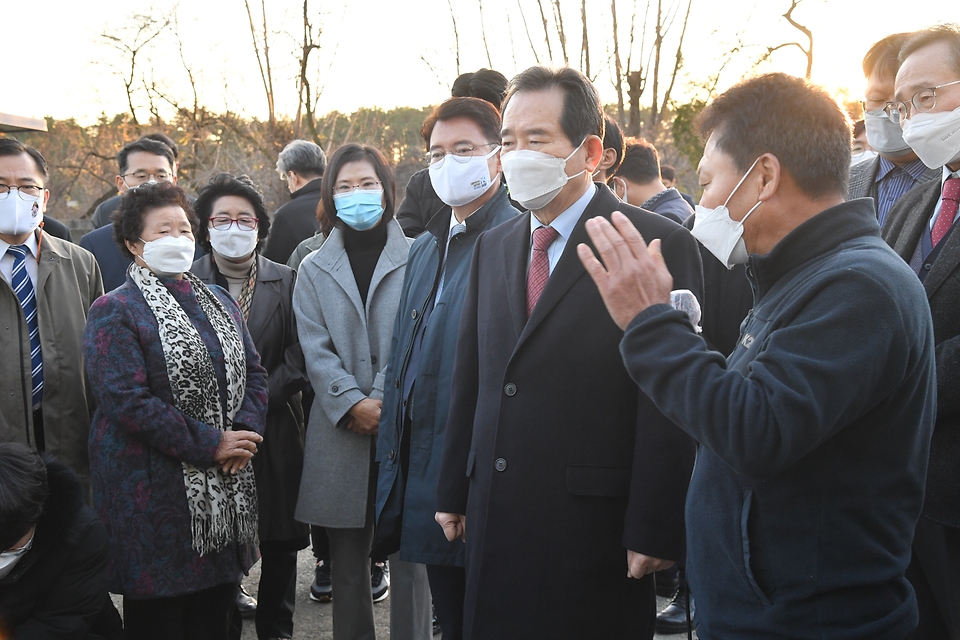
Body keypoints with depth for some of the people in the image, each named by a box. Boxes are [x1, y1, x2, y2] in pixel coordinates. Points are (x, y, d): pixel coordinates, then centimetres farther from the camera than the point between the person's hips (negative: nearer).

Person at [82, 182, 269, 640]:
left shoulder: (219, 302, 14)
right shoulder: (114, 312, -8)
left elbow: (253, 374, 14)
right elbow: (126, 399, -18)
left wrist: (244, 433, -6)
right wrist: (210, 445, -17)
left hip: (225, 490, 6)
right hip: (154, 492, -6)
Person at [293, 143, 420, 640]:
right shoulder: (314, 269, 12)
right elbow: (315, 349, 3)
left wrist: (390, 403, -12)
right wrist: (353, 404, -11)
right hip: (341, 431, 2)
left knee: (409, 558, 1)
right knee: (347, 562, 9)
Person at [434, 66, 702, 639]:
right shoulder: (493, 247, 12)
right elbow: (471, 379, 14)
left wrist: (654, 530, -14)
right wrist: (455, 493, 13)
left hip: (594, 528, -6)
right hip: (494, 522, 6)